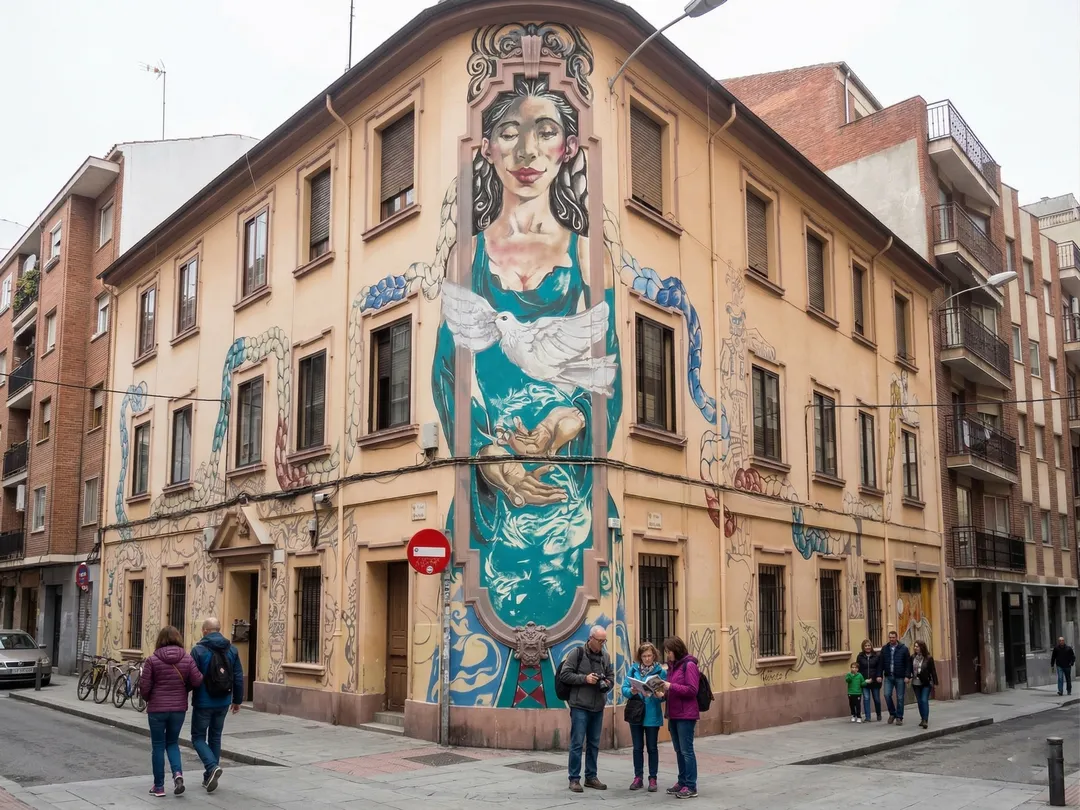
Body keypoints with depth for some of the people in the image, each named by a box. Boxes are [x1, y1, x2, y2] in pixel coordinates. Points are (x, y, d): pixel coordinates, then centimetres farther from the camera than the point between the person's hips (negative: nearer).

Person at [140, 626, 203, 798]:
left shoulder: (152, 660, -8)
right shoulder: (187, 659, -2)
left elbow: (144, 687, -9)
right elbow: (197, 681, -8)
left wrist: (149, 699, 12)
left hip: (157, 709, -2)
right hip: (179, 708, 2)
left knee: (158, 746, 10)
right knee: (172, 743, 19)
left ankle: (159, 786, 14)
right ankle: (178, 773, -4)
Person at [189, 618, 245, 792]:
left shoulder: (198, 650, -11)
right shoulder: (232, 650, 2)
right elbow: (238, 678, 4)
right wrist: (237, 700, 14)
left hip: (203, 703, -4)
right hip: (223, 703, 4)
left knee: (198, 737, 8)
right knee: (215, 737, 16)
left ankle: (212, 766, -14)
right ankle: (209, 777, 20)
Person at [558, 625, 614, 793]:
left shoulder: (605, 656, 8)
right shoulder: (577, 653, -8)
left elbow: (611, 675, 19)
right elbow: (564, 675, -8)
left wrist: (608, 683, -4)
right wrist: (584, 678, -17)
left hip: (598, 707, 6)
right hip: (580, 706, -6)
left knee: (594, 744, 12)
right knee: (577, 743, -3)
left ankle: (591, 777, 21)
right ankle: (574, 779, 5)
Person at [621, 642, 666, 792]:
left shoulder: (660, 671, -6)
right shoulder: (634, 669, 0)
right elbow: (624, 688, -2)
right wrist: (631, 691, -23)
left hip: (652, 715, -2)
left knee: (652, 747, 8)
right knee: (637, 747, 11)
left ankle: (652, 779, 17)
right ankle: (638, 777, 21)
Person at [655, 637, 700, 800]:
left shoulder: (689, 665, -12)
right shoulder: (672, 666, 14)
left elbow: (692, 690, -18)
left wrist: (671, 686, -21)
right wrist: (663, 693, 1)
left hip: (686, 715, -8)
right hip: (673, 714, 8)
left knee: (687, 750, -4)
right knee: (679, 750, 13)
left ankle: (691, 787, 1)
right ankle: (682, 782, 22)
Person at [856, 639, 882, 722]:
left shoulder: (876, 656, 1)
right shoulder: (860, 656, 4)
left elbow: (879, 668, -2)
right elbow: (858, 669, 4)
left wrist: (879, 676, -17)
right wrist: (861, 680, -3)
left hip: (875, 681, 0)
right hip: (864, 682, 0)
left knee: (877, 699, 9)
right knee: (866, 699, -4)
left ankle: (879, 715, 30)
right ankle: (867, 717, 0)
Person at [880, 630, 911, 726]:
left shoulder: (903, 649, -2)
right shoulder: (884, 649, 6)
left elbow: (908, 663, -4)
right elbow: (881, 663, 7)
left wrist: (907, 676, -11)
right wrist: (880, 675, 1)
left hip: (900, 677, -2)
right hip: (888, 677, 2)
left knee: (900, 698, 3)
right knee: (887, 695, -8)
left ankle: (899, 718, 13)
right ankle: (892, 713, 13)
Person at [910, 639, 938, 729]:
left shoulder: (928, 658, -9)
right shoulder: (913, 658, 1)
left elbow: (933, 671, -6)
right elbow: (910, 669, 6)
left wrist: (935, 682, -6)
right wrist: (908, 677, -7)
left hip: (926, 683, -4)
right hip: (916, 683, 4)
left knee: (924, 701, -12)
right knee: (919, 701, 11)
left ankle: (925, 720, -13)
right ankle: (923, 719, 23)